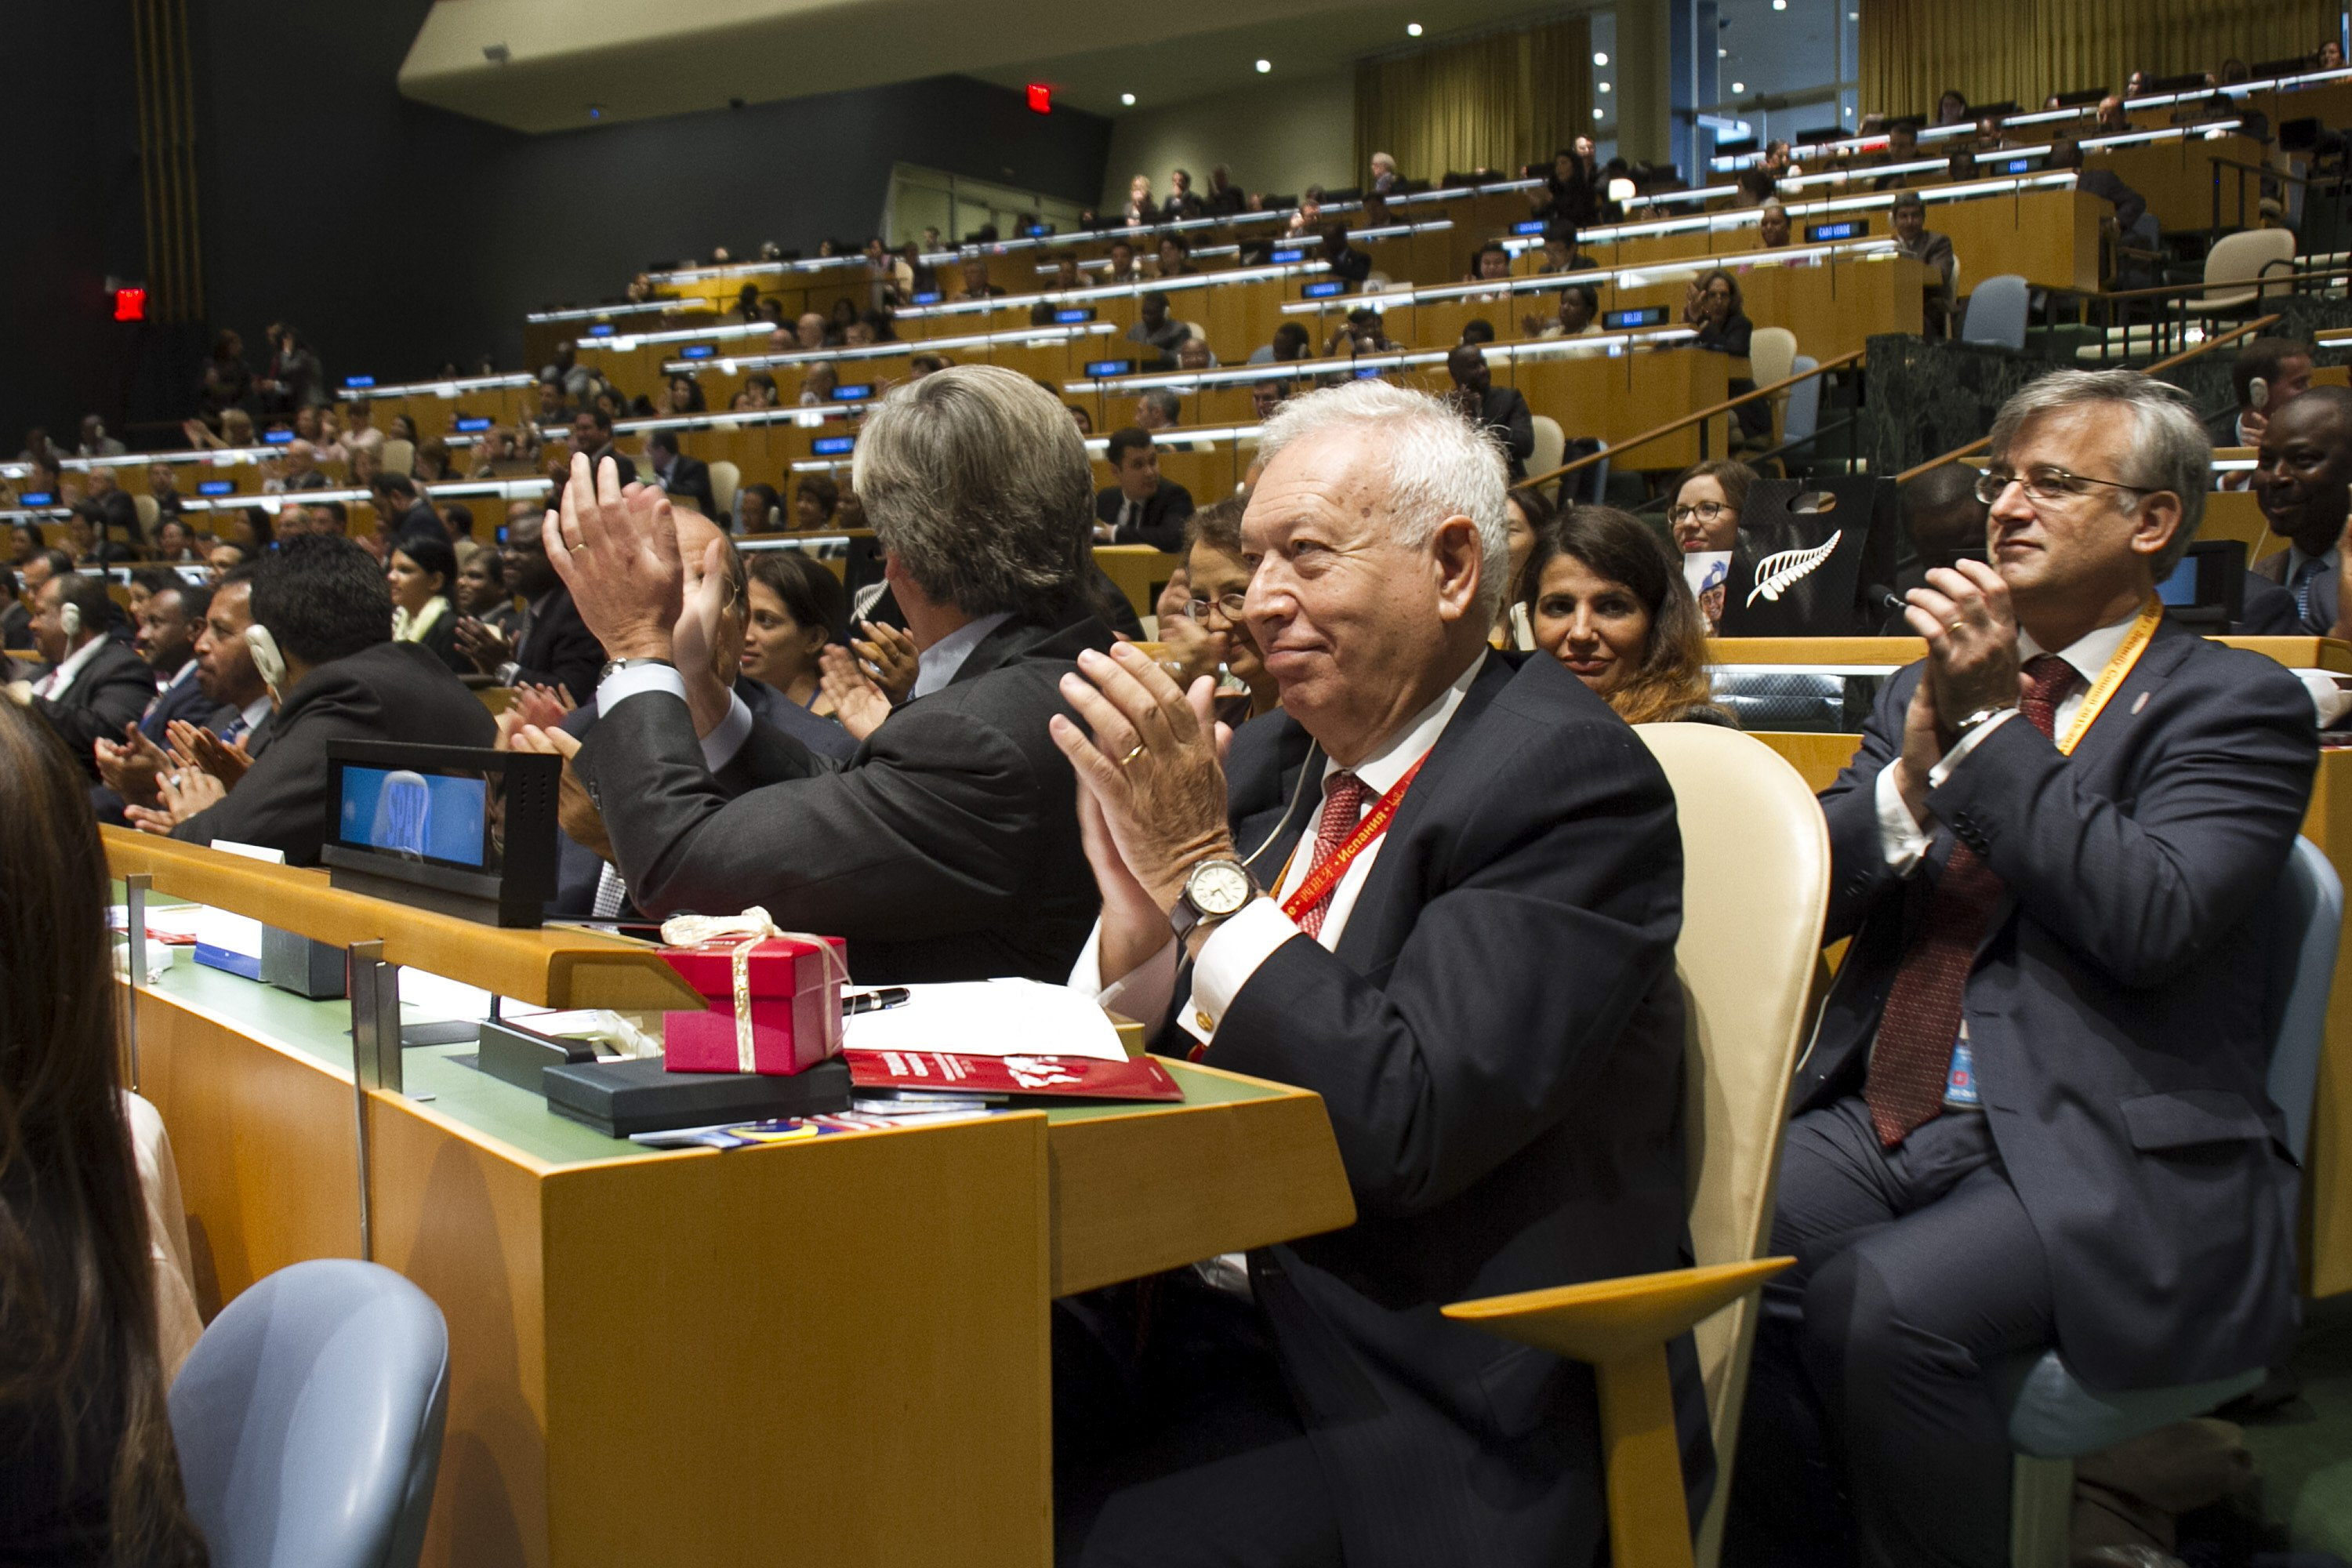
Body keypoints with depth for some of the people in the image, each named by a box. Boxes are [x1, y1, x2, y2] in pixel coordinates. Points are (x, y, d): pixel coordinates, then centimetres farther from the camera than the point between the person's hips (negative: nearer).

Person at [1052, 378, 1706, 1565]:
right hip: (1209, 1313, 6)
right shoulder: (1277, 758, 9)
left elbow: (1405, 1130, -22)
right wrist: (1135, 909, -9)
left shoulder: (1568, 778, -12)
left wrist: (1202, 867, -18)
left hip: (1433, 1414, -6)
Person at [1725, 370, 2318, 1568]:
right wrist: (1917, 765, -9)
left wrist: (1994, 724, -15)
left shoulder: (2234, 705, -1)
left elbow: (2151, 921, -18)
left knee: (1879, 1303, -31)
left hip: (2107, 1159, -5)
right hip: (1891, 1117, 5)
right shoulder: (1930, 685, 16)